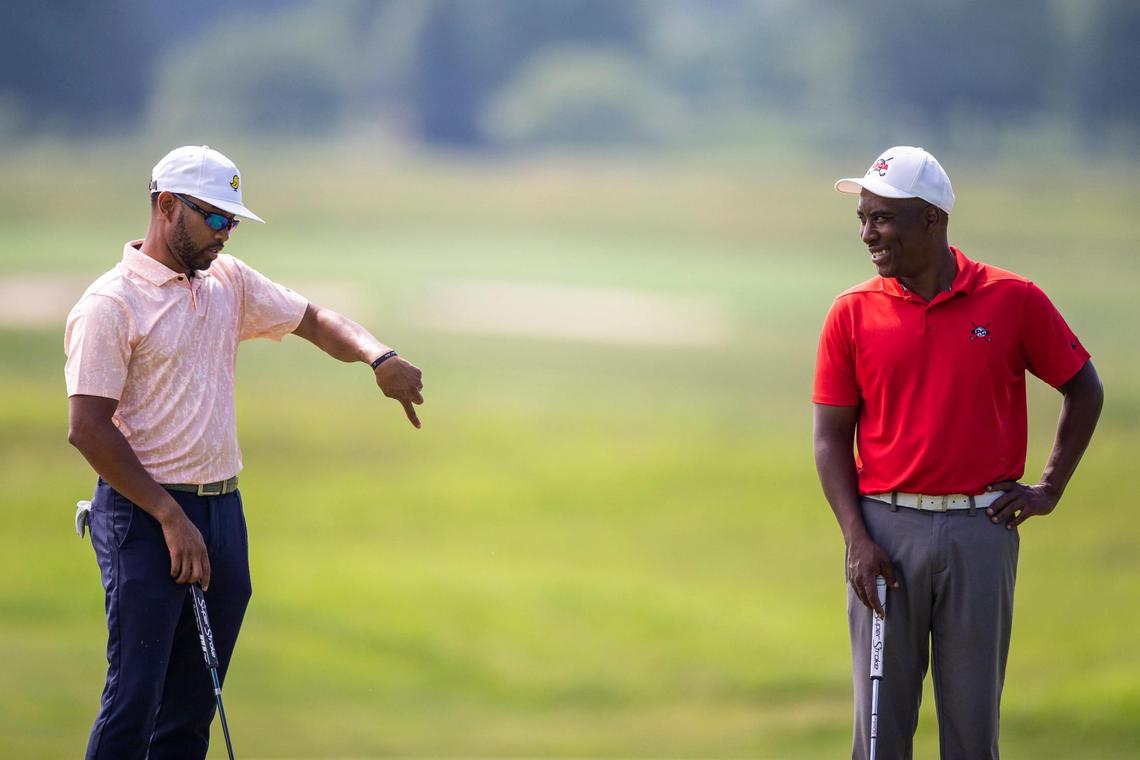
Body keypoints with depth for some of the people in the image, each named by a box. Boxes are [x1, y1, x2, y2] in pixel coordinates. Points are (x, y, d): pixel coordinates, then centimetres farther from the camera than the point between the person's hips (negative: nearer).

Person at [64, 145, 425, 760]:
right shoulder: (110, 305, -10)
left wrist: (381, 359, -2)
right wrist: (171, 518, -17)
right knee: (134, 697, -12)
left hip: (222, 511, 7)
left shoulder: (229, 282, 12)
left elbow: (315, 321, 20)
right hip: (144, 517, -7)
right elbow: (87, 428, -15)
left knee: (192, 709, 7)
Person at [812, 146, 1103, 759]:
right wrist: (857, 538, -7)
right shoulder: (852, 314, 2)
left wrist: (1050, 489, 6)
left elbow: (1083, 388, 12)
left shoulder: (1012, 300, 0)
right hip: (887, 529, 1)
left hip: (981, 530, -1)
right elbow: (831, 437, 3)